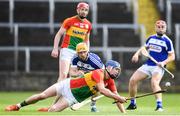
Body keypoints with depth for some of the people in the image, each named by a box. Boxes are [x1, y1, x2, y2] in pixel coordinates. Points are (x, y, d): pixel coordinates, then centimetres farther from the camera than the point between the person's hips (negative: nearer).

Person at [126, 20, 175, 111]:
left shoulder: (167, 41, -4)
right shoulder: (151, 38, 11)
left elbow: (172, 56, -3)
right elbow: (144, 48, 25)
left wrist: (163, 62, -20)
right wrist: (137, 54, 5)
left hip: (158, 67, -6)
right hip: (147, 65, 6)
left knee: (154, 83, -32)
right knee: (132, 80, -4)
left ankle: (159, 105, -33)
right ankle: (133, 104, 11)